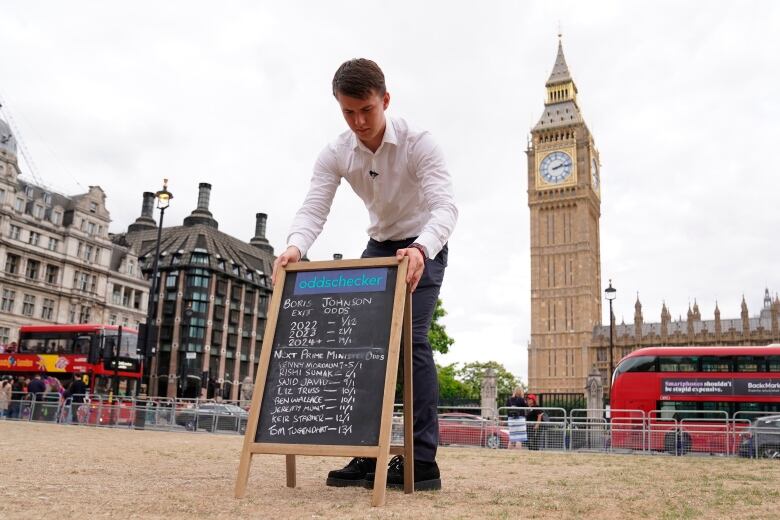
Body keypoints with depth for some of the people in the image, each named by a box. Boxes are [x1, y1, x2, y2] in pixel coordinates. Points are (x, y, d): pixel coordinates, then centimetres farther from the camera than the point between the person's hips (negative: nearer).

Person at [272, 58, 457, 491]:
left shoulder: (418, 143, -24)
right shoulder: (334, 156, -12)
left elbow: (445, 206, -34)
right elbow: (314, 208, -21)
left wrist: (421, 248, -56)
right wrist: (295, 246, -44)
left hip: (422, 249, -5)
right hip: (378, 247, 5)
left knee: (410, 338, -20)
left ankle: (423, 459, -16)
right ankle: (368, 454, 4)